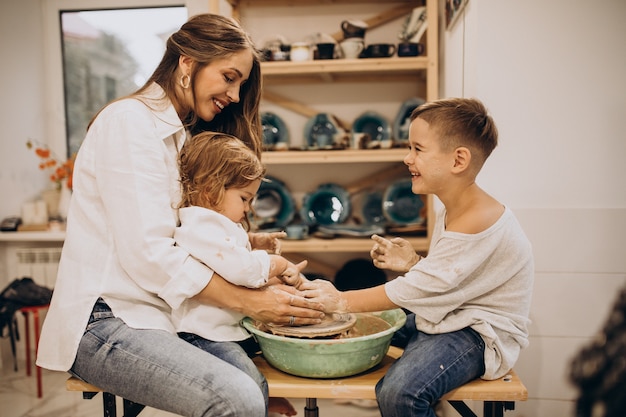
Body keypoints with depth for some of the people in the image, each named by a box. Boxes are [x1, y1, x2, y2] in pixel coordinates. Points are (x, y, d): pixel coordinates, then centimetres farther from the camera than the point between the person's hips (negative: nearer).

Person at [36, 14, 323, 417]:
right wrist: (250, 301, -16)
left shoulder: (182, 136, 17)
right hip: (104, 321, -8)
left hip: (156, 311, 8)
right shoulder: (129, 121, -11)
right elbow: (147, 253, -19)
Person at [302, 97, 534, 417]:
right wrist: (412, 263, -5)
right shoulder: (450, 211, 5)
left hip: (480, 331, -10)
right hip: (445, 316, 10)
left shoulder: (479, 223, -27)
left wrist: (341, 301, -18)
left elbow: (415, 290, -24)